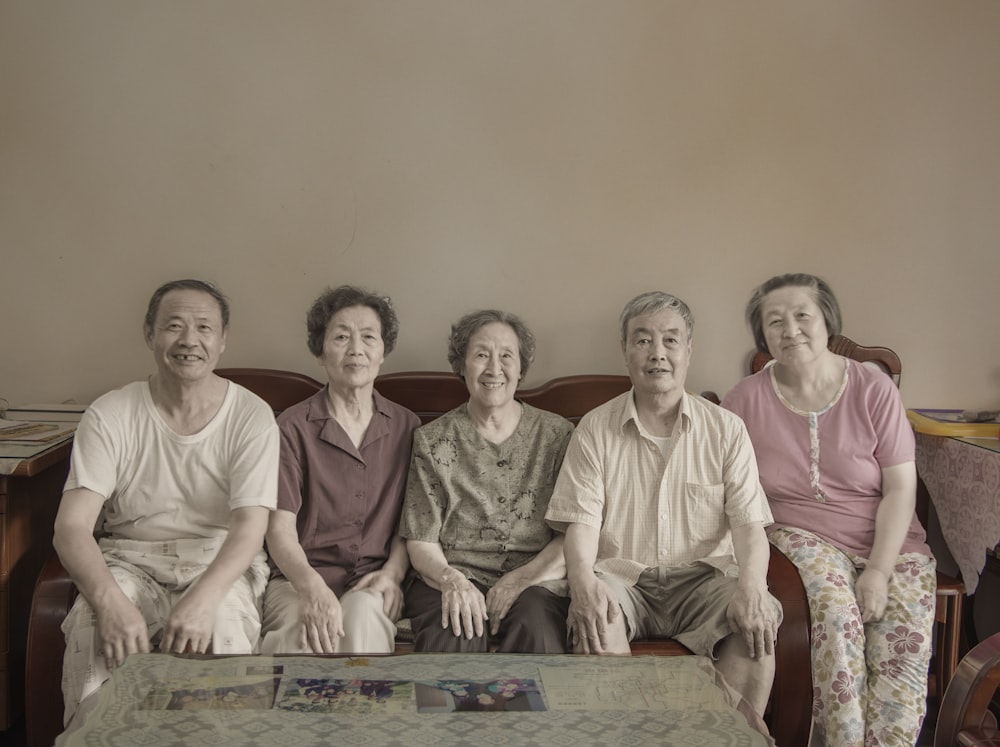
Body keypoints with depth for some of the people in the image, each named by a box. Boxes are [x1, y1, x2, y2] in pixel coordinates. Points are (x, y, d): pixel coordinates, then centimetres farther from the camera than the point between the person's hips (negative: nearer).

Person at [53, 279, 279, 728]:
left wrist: (203, 597, -34)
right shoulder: (110, 416, -4)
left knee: (223, 628, -31)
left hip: (221, 564, 0)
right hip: (130, 561, 1)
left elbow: (250, 527, -14)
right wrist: (111, 601, -31)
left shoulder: (251, 417, -6)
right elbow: (71, 528, -11)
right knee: (93, 631, -29)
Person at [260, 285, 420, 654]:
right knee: (300, 635, -37)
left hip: (372, 582, 3)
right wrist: (312, 587, -25)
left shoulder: (405, 426, 12)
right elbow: (280, 529, -6)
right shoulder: (293, 427, 2)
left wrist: (393, 571, -7)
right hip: (299, 578, -2)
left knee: (363, 614, -34)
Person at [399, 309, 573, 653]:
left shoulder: (557, 434, 9)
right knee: (456, 633, -33)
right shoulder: (432, 441, 9)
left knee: (536, 624, -34)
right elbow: (420, 543, 5)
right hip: (453, 579, 0)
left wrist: (520, 579, -12)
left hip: (535, 582, 0)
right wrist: (452, 580, -16)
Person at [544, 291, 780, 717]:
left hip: (703, 575, 1)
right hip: (622, 577, -1)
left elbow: (749, 525, -1)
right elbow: (581, 522, -4)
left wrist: (751, 588, -23)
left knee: (759, 623, -27)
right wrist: (583, 580, -26)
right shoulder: (595, 430, 5)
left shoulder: (726, 429, 7)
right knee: (594, 618, -32)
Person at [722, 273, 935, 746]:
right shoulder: (746, 401, 0)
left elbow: (900, 489, -3)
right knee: (834, 613, -30)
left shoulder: (874, 390, 0)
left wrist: (878, 571, -14)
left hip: (888, 541, 1)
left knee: (905, 637, -24)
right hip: (800, 536, -1)